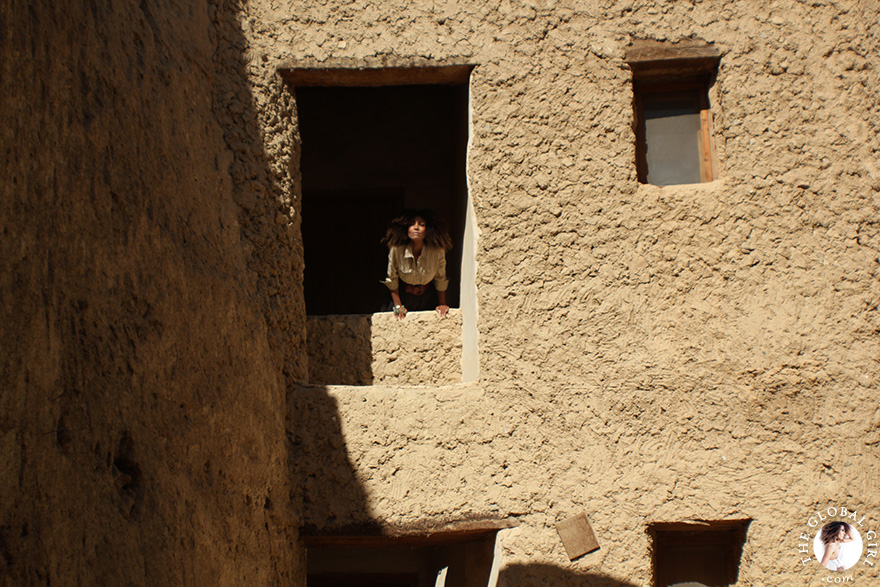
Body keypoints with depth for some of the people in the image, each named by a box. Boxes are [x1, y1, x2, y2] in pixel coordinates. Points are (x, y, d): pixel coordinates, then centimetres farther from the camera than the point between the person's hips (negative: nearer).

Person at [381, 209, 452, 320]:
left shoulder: (438, 251, -20)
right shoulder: (396, 250, -23)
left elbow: (441, 279, -2)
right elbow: (391, 280, -7)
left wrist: (442, 304, 0)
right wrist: (398, 305, -5)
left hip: (428, 298, 1)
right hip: (404, 297, -1)